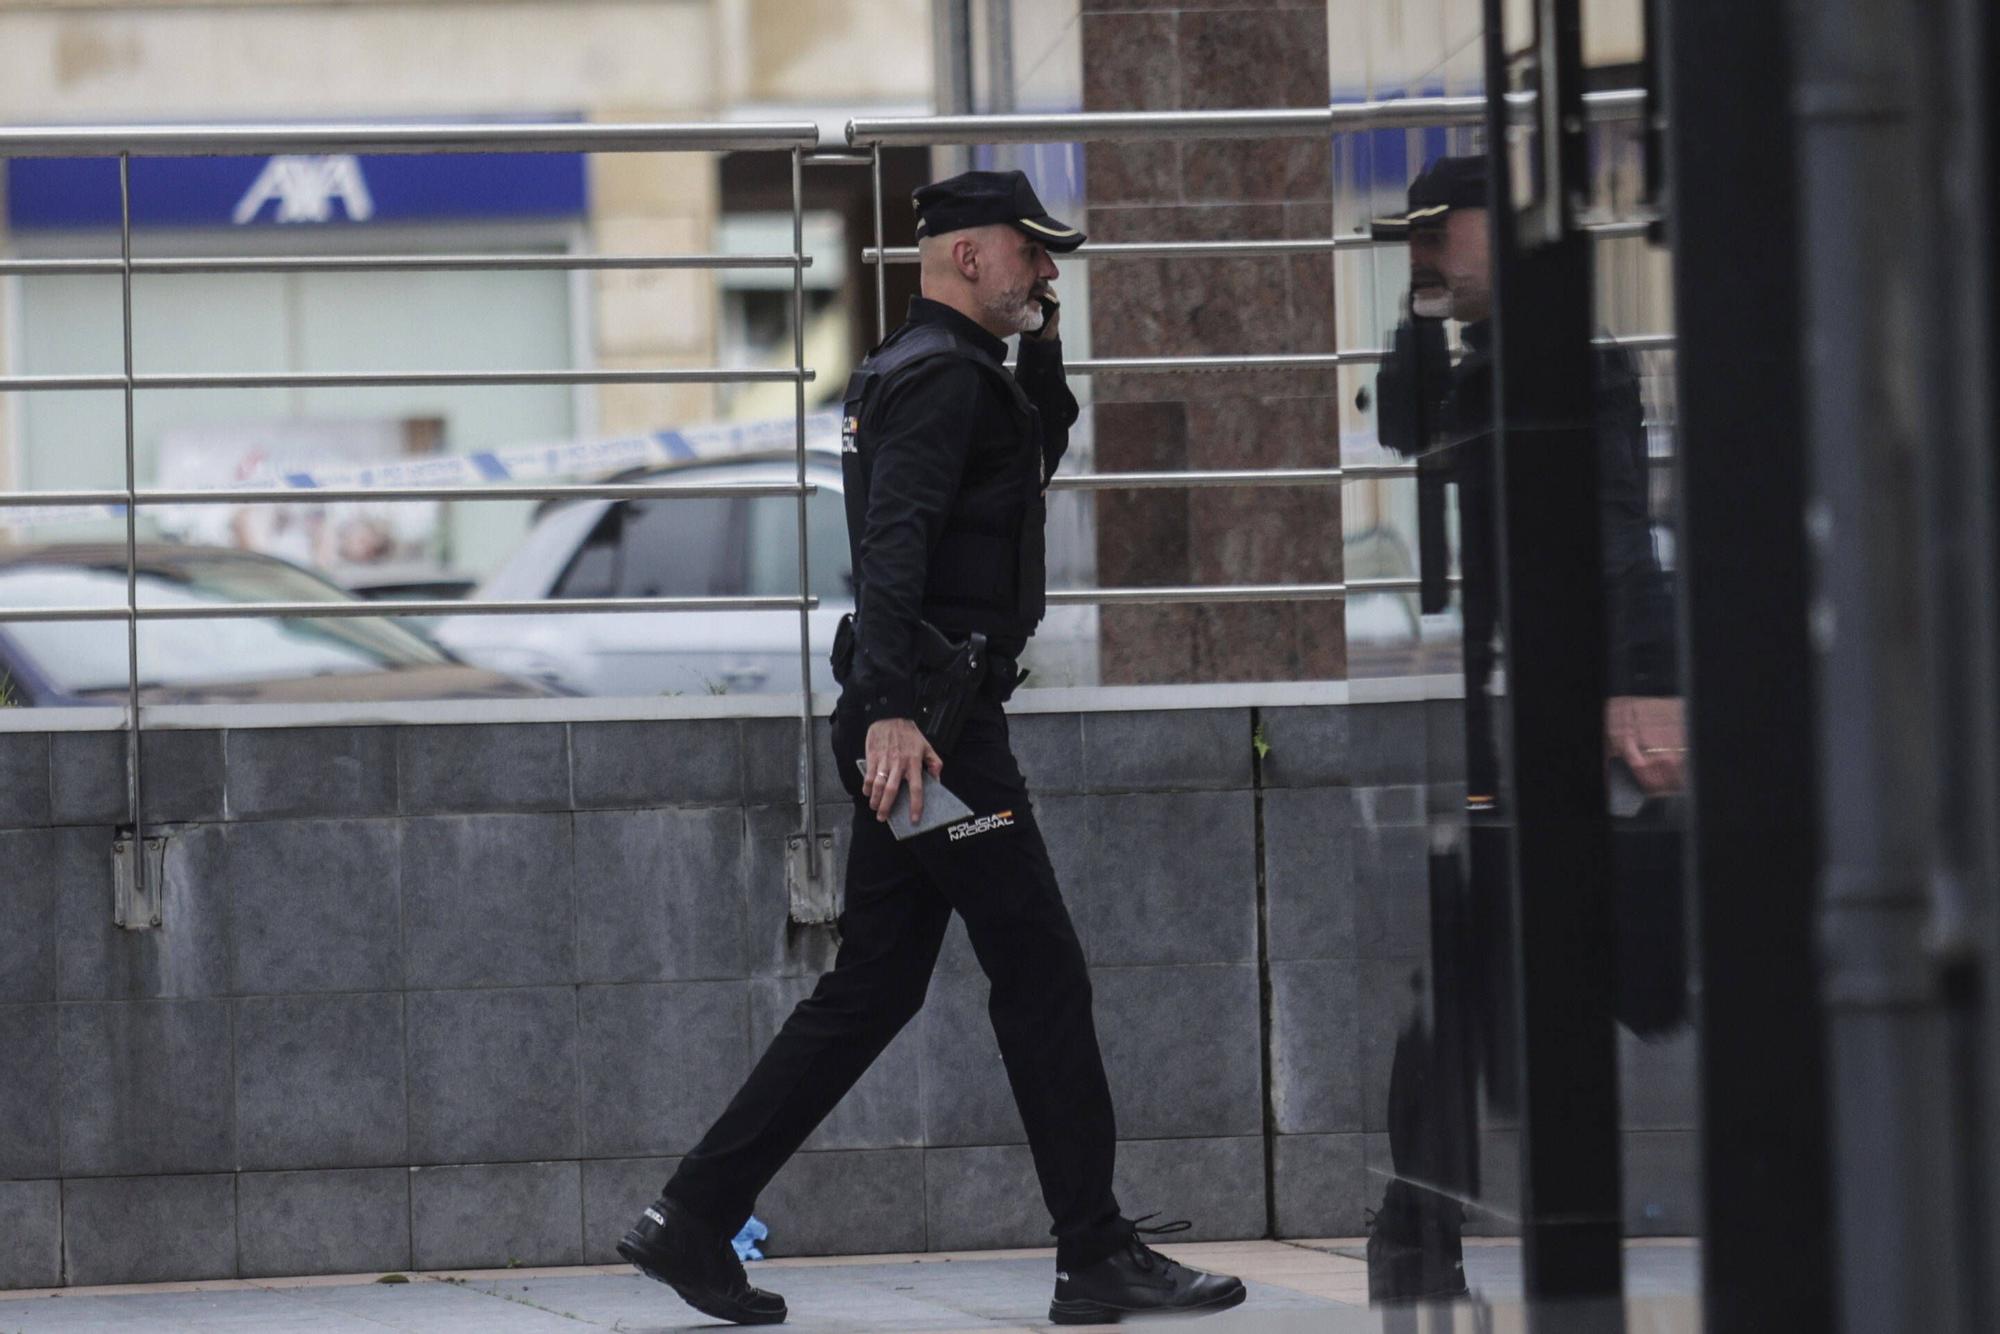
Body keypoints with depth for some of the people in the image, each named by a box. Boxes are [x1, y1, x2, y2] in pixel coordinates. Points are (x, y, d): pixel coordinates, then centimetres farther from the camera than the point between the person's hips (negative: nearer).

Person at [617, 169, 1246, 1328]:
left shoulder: (914, 369, 20)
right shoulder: (942, 376, -12)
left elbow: (1042, 453, 37)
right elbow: (896, 542, -25)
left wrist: (1042, 344, 21)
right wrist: (893, 708, -33)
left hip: (909, 722, 10)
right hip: (935, 722, -10)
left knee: (873, 989, 11)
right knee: (1043, 975, -5)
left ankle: (694, 1220, 10)